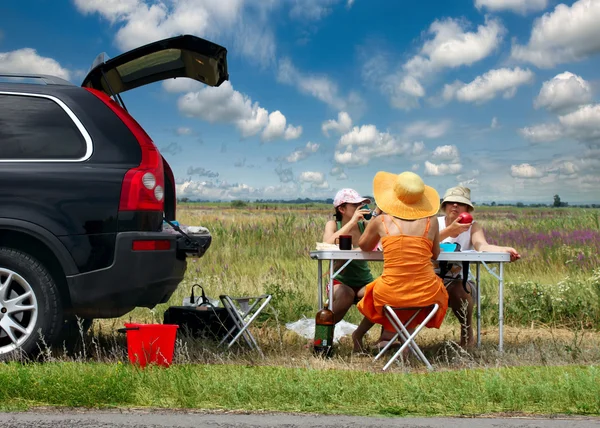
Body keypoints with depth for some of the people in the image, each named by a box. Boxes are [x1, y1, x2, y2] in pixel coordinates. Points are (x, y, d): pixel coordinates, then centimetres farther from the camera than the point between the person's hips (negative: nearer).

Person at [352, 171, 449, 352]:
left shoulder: (381, 221, 0)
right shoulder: (431, 220, 1)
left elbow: (363, 246, 19)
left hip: (391, 295, 0)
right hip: (426, 295, 0)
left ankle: (359, 334, 48)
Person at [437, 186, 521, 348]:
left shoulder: (473, 227, 0)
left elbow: (482, 245, -22)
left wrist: (503, 250, -43)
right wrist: (449, 231, -38)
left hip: (458, 281, 1)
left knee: (459, 289, -33)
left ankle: (467, 335, -8)